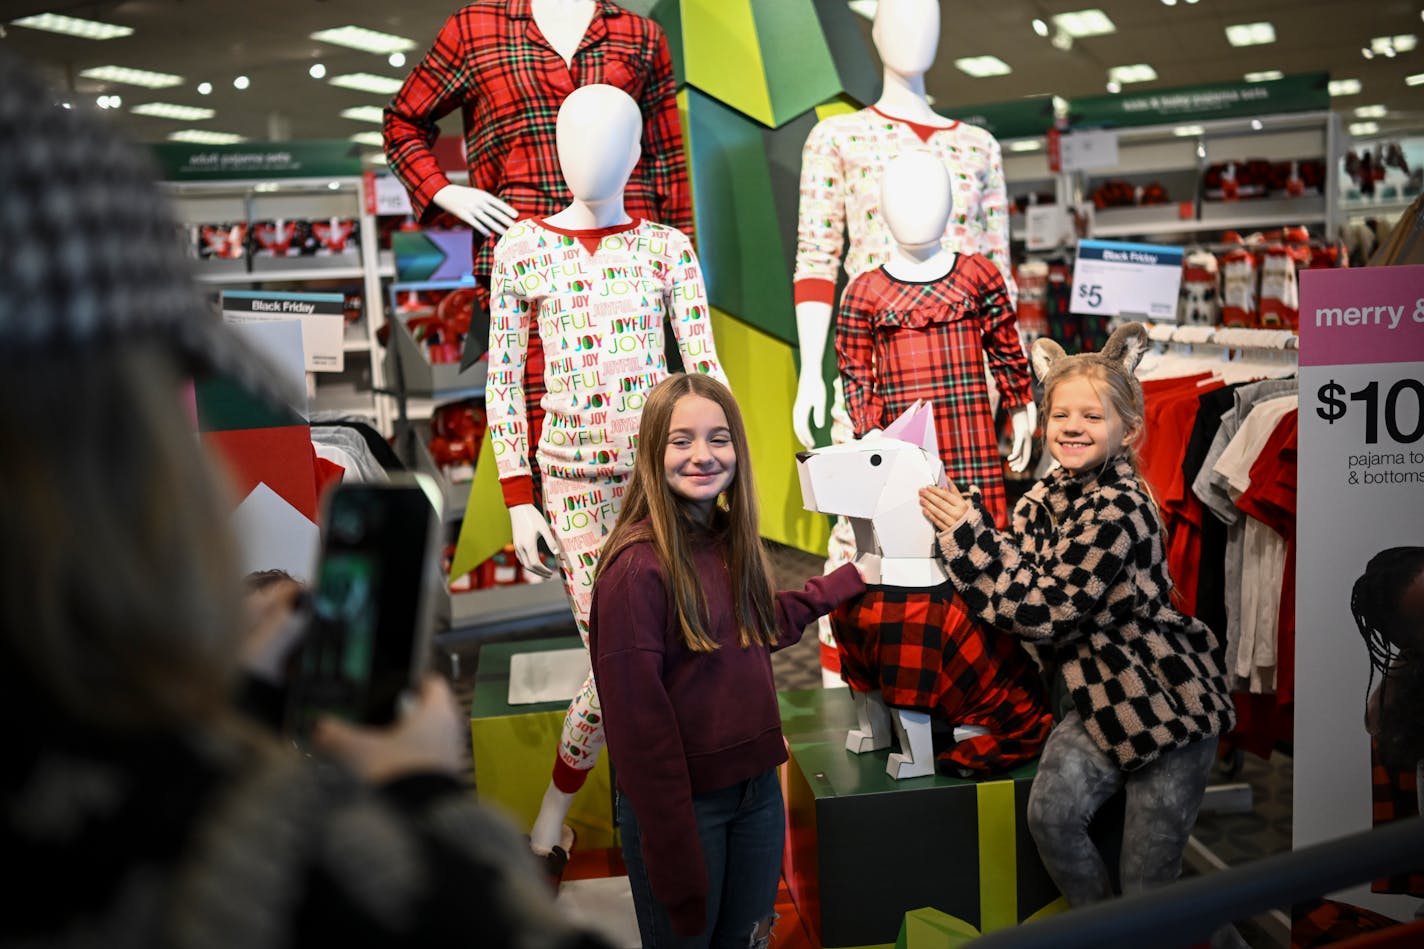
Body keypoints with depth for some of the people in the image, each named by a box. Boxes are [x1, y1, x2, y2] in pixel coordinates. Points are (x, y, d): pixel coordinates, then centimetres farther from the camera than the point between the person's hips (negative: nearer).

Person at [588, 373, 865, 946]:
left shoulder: (733, 543, 2)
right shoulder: (637, 565, -20)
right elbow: (637, 720, -20)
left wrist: (851, 578, 19)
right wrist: (675, 857, -19)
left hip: (757, 787, 7)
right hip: (681, 803, -6)